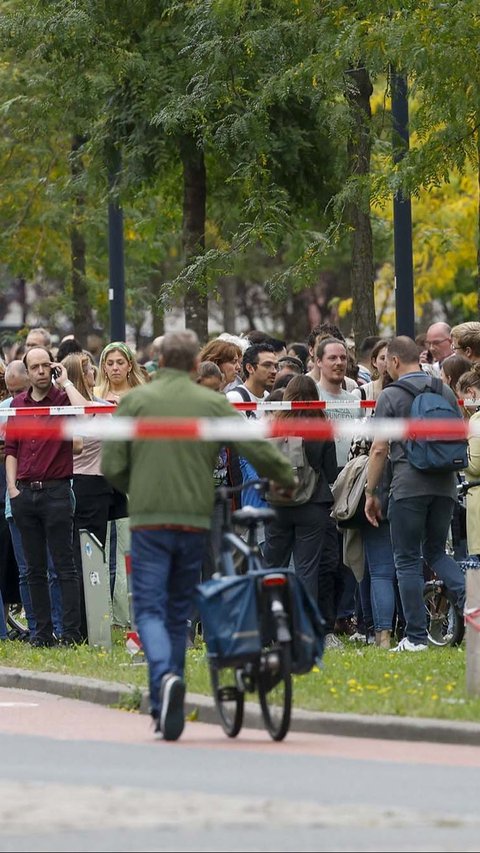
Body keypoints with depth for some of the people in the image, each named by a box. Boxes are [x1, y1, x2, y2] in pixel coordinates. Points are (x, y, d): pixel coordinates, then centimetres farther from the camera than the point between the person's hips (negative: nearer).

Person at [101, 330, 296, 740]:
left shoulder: (135, 401, 1)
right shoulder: (213, 403, 3)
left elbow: (112, 466, -2)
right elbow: (259, 449, -2)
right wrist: (289, 480, 15)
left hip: (149, 521, -2)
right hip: (196, 519, 2)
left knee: (150, 609, -1)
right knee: (179, 611, 13)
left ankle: (165, 678, -29)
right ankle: (165, 708, 15)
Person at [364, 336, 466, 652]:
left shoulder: (392, 396, -4)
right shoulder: (446, 392, 10)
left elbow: (379, 449, -6)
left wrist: (371, 492, 2)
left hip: (408, 485, -5)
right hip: (445, 484, 5)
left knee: (408, 560, 3)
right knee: (436, 551, 18)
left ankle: (416, 636, 1)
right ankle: (469, 598, -9)